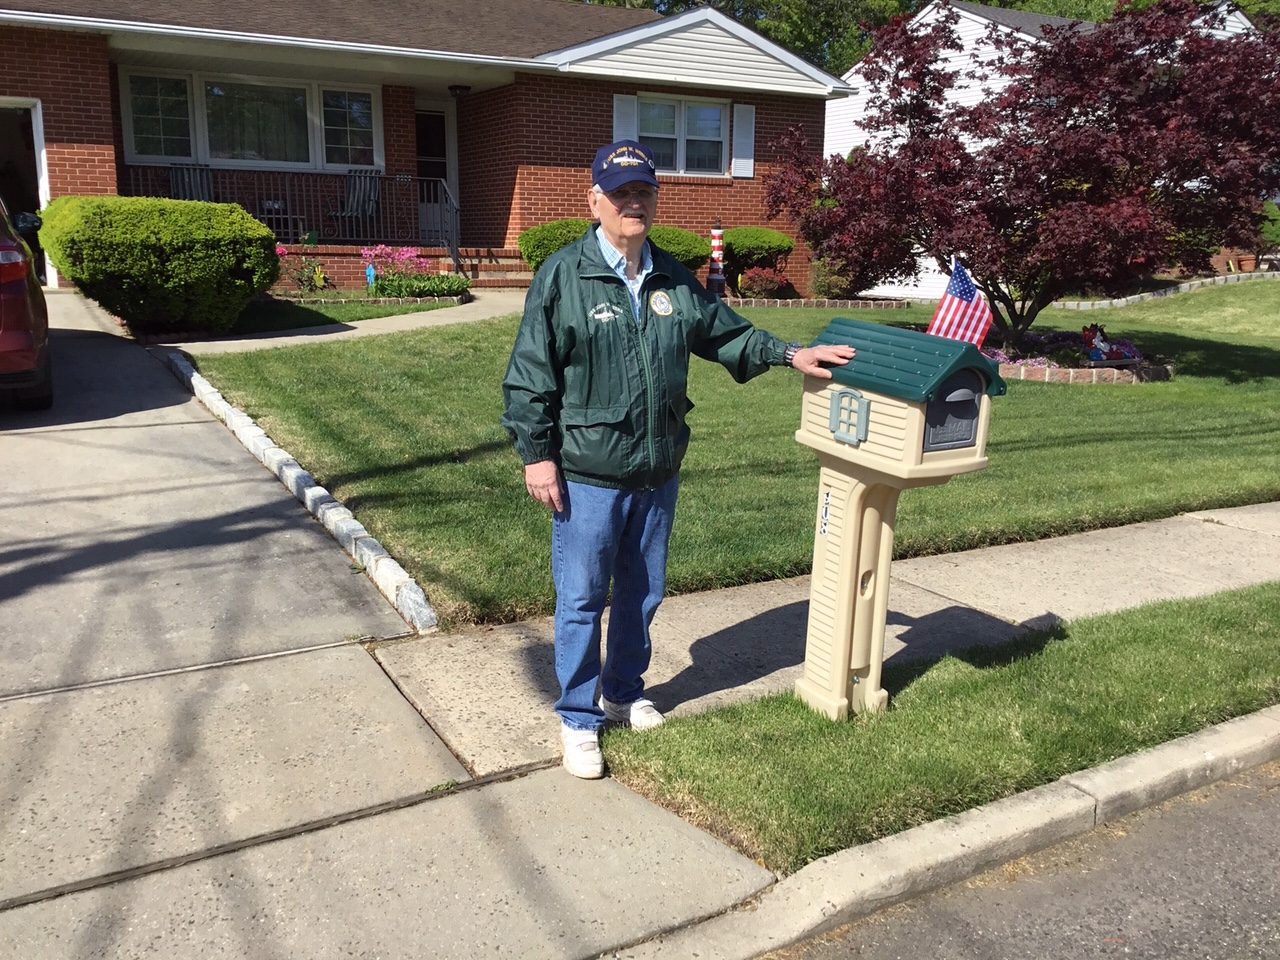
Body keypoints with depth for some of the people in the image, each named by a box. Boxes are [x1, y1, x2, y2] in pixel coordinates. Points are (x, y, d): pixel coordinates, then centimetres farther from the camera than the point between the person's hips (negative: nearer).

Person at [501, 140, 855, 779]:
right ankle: (578, 718, 21)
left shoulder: (674, 279, 9)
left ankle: (625, 693, 38)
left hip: (658, 473, 6)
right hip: (588, 476, -5)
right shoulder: (563, 275, -9)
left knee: (642, 592, 18)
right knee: (582, 599, 4)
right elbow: (529, 374, -9)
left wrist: (789, 355, 9)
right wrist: (537, 455, -11)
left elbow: (724, 333, 20)